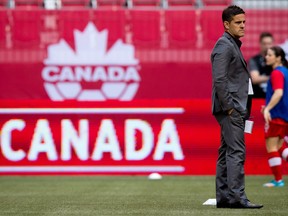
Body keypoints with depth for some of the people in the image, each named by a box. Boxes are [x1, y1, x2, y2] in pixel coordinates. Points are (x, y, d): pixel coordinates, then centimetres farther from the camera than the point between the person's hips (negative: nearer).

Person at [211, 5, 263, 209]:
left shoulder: (233, 45, 20)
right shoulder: (224, 46, -11)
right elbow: (219, 80, -19)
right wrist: (230, 107, -19)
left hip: (236, 109, 10)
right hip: (231, 109, -10)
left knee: (226, 153, 9)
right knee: (236, 152, -13)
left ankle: (223, 197, 12)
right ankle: (237, 197, -16)